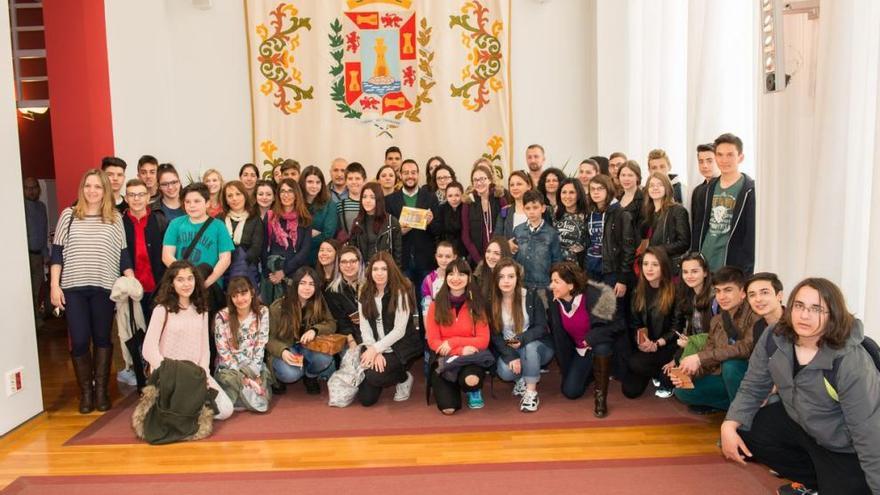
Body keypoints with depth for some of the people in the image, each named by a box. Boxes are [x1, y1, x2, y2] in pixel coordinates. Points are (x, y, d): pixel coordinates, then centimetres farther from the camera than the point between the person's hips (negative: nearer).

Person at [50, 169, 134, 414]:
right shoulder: (69, 215, 5)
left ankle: (102, 389, 17)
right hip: (73, 288, 0)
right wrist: (54, 285, -2)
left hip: (104, 288, 0)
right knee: (79, 341, -1)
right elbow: (57, 252, 4)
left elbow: (123, 254, 7)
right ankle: (86, 391, 14)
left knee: (102, 338, 7)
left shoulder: (115, 218, 5)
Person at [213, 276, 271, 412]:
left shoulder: (262, 312, -4)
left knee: (261, 401, -19)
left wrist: (254, 372, -12)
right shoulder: (222, 317, -11)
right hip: (229, 367, -1)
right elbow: (223, 351, -10)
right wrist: (242, 376, -16)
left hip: (253, 365, 2)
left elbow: (261, 345, -2)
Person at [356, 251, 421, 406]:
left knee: (374, 376, -29)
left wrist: (376, 349, -20)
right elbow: (364, 327, -3)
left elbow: (399, 331, -15)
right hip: (376, 348, 4)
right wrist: (374, 351, -16)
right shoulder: (364, 293, 4)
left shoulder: (400, 292, -11)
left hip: (400, 347, -4)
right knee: (366, 399, -6)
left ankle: (404, 378, 3)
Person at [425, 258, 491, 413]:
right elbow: (433, 341, -5)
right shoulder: (436, 305, -1)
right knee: (448, 408, -21)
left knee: (472, 380, -36)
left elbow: (483, 340, -5)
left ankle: (473, 391, 5)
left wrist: (453, 342, -17)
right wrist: (461, 350, -20)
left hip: (471, 356, 0)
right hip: (445, 357, 0)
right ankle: (453, 389, 17)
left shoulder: (476, 304, 0)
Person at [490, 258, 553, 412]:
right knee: (505, 372, -30)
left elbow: (541, 327, -12)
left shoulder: (531, 297, -11)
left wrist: (522, 340, -31)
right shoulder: (491, 301, -7)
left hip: (536, 347, -1)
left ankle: (531, 392, -20)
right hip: (507, 350, 1)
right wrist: (511, 356, -24)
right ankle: (521, 380, 6)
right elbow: (494, 335, -9)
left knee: (529, 347, -36)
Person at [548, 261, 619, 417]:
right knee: (570, 391, -7)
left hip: (600, 344, -4)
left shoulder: (593, 296, -29)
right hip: (579, 350, 5)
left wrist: (591, 338, -31)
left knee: (601, 348, -39)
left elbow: (617, 325, -23)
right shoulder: (555, 302, -12)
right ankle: (591, 371, 24)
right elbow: (558, 336, 3)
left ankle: (600, 396, -19)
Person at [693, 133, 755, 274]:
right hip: (704, 264, 5)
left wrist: (744, 269, -15)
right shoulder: (710, 187, 11)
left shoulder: (750, 191, -6)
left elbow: (752, 234, -10)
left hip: (733, 267, -5)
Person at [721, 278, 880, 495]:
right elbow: (752, 388, -5)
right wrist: (729, 425, -20)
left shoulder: (852, 363, -32)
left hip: (843, 448, -5)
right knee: (741, 433, -7)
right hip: (797, 422, 6)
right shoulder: (774, 339, -16)